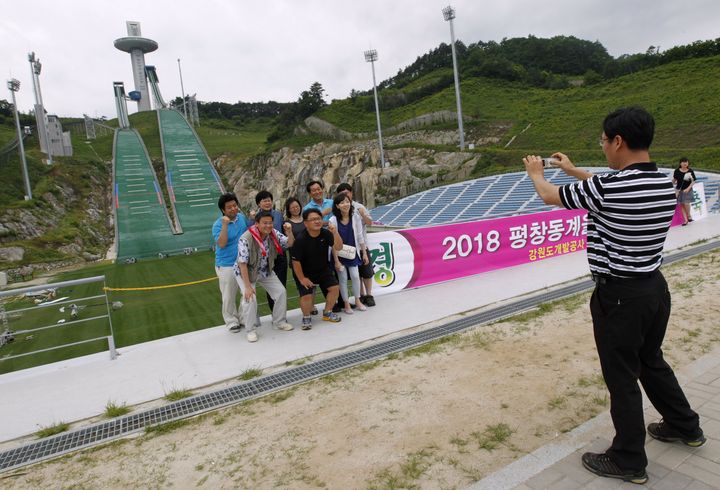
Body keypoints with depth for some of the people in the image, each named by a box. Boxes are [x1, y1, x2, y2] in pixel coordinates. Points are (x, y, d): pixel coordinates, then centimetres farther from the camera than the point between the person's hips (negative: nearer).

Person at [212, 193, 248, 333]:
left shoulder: (242, 217, 3)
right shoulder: (218, 224, -13)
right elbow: (221, 244, -27)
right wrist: (225, 224, -31)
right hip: (227, 266, -5)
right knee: (229, 296, 5)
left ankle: (243, 318, 29)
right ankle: (232, 321, 22)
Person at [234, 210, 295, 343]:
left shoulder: (273, 233, -15)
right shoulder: (246, 239, -32)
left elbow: (289, 244, -5)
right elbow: (242, 264, -30)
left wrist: (289, 232, -28)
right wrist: (247, 287, -30)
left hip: (266, 271, 5)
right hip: (246, 272, -5)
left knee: (281, 292, 0)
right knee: (250, 298, -21)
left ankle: (279, 322, 21)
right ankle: (250, 330, 0)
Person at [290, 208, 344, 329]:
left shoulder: (326, 233, -12)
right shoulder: (300, 240, -25)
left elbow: (338, 247, -17)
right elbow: (295, 261, -19)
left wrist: (335, 233, -32)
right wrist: (302, 278, -14)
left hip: (323, 269, 5)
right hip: (305, 272, -4)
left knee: (334, 288, -6)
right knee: (306, 295, -17)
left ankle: (327, 313, 19)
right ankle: (306, 317, 14)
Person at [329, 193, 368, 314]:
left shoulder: (355, 217, -8)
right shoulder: (333, 220, -17)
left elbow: (360, 237, 0)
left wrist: (364, 254, 2)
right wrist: (336, 261, -13)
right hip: (339, 254, -2)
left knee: (355, 276, 4)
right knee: (343, 279, 4)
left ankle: (358, 301, 24)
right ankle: (346, 304, 19)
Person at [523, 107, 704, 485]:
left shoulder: (606, 188, -24)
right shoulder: (664, 183, 1)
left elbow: (551, 197, -7)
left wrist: (536, 173, 15)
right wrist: (573, 170, 29)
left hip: (620, 296, -8)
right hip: (655, 287, 8)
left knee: (622, 378, 7)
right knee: (651, 361, 28)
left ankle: (628, 461, 23)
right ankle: (684, 427, 48)